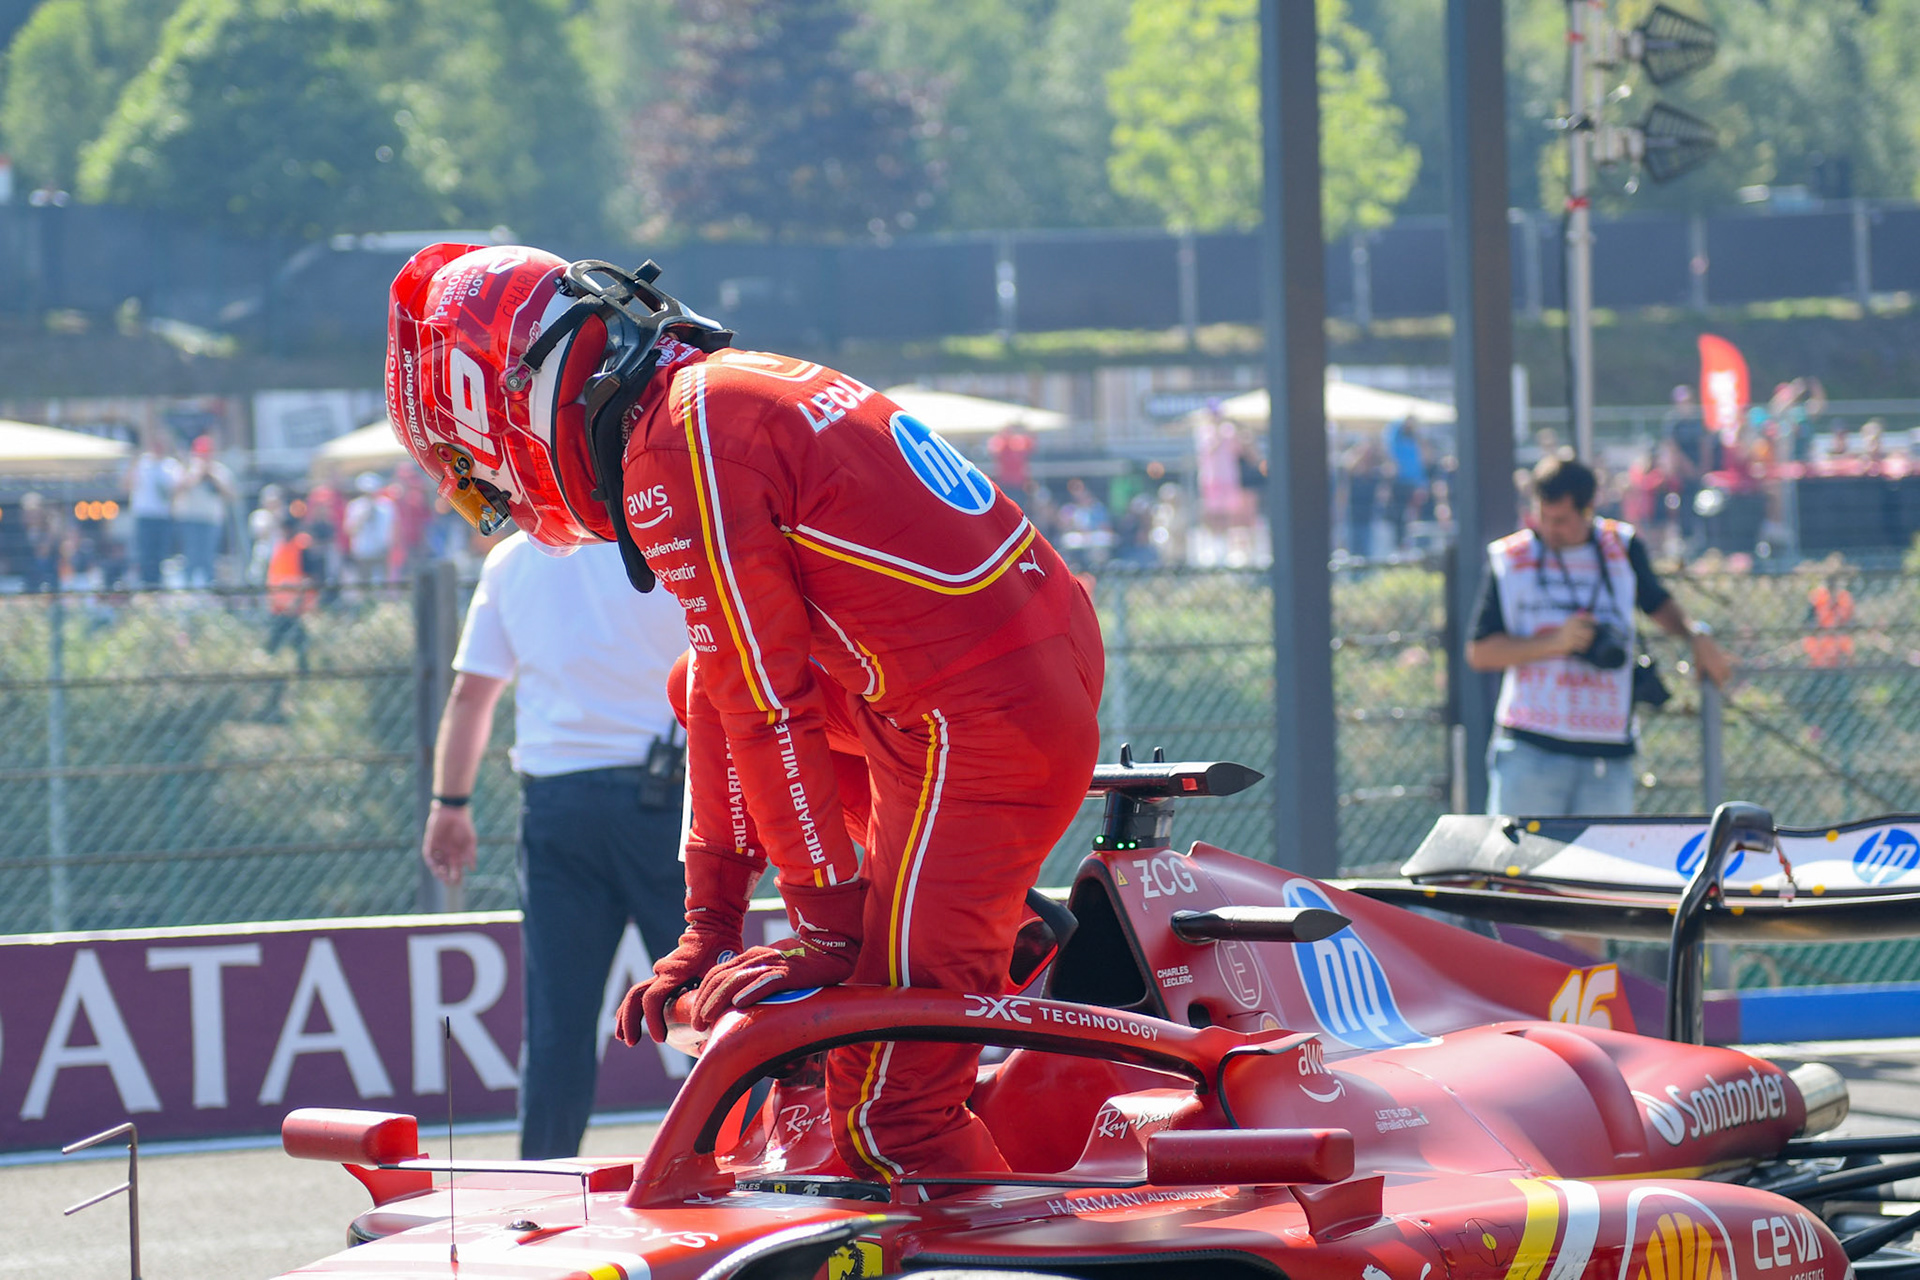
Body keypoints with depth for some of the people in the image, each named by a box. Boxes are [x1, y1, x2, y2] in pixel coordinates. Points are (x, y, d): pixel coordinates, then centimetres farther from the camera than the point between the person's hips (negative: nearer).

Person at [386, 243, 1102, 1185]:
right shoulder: (734, 385, 18)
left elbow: (765, 701, -14)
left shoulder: (676, 449, -12)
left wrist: (830, 932, -8)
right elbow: (732, 679, 22)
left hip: (970, 735, -9)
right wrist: (708, 923, 22)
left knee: (889, 1121, -6)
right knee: (704, 689, 28)